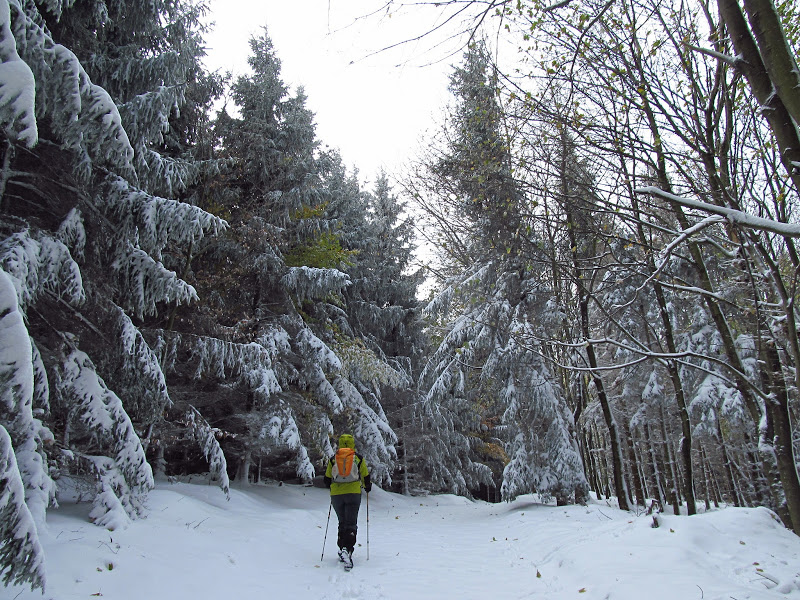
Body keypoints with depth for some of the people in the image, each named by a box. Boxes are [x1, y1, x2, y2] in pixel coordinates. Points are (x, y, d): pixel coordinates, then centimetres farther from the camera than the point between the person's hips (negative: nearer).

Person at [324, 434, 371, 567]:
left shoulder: (333, 459, 6)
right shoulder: (358, 458, 2)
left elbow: (327, 480, 11)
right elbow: (366, 477, 8)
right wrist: (367, 487, 28)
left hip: (336, 495, 2)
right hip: (353, 493, -2)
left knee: (342, 522, 18)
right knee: (351, 523, -2)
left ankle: (342, 549, 16)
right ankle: (347, 549, -21)